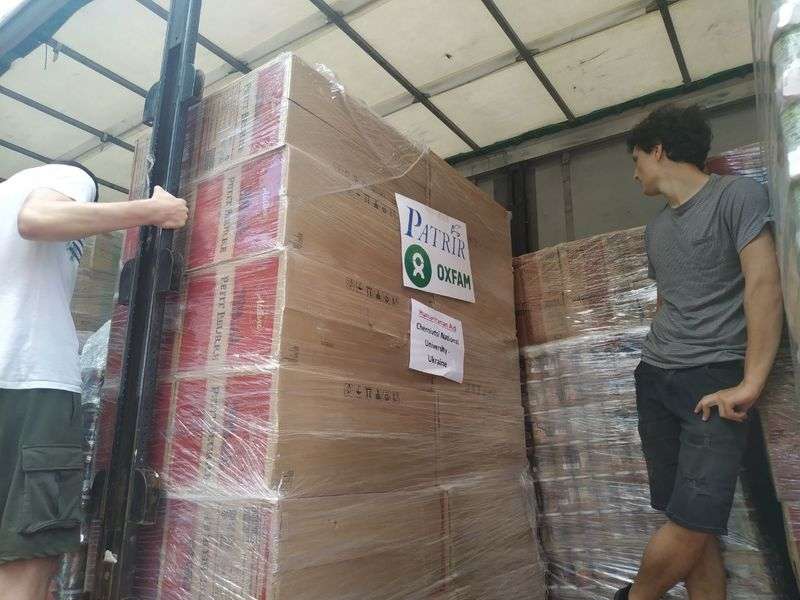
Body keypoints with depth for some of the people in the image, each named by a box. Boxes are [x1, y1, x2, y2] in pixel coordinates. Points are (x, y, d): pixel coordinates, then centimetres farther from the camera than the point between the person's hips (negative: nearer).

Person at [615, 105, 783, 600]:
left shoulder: (738, 194, -2)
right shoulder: (656, 228, 20)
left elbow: (763, 283, -12)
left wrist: (751, 383, -19)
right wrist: (658, 365, 18)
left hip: (714, 377, -6)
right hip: (655, 379, 7)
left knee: (694, 520, -12)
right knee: (692, 522, 4)